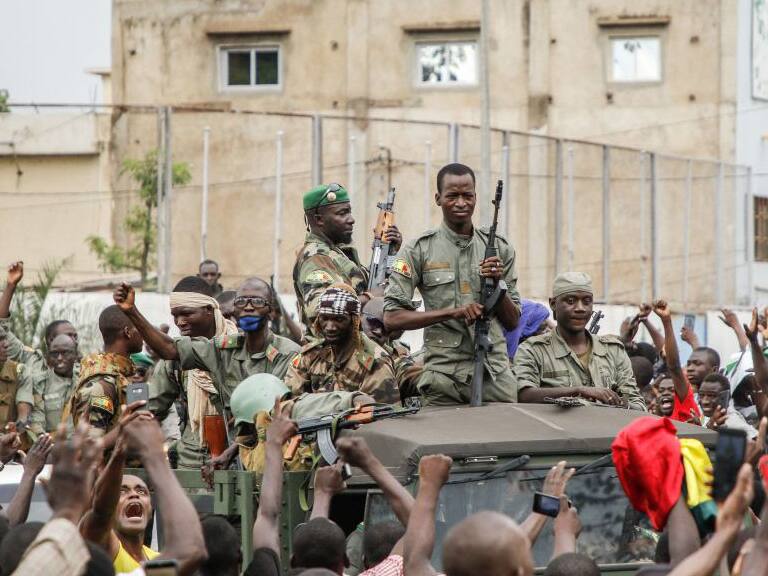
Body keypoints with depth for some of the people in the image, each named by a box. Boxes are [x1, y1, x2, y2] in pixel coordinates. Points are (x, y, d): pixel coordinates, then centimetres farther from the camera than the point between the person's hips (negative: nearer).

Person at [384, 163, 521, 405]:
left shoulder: (499, 248, 10)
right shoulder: (418, 250, 2)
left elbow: (513, 322, 12)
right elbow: (392, 318, -5)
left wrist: (497, 284, -6)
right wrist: (451, 313, -14)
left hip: (495, 375, 2)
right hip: (443, 377, -2)